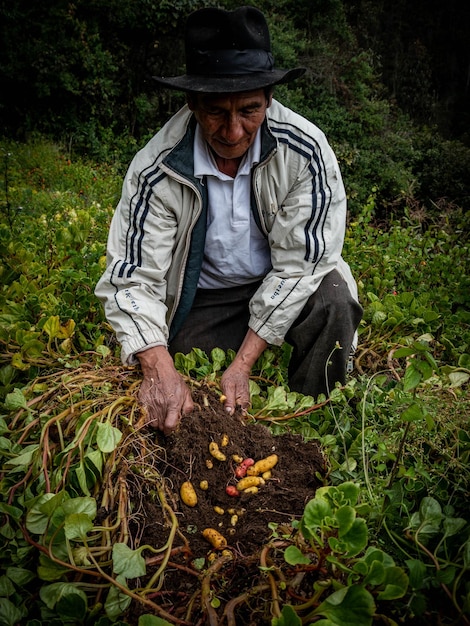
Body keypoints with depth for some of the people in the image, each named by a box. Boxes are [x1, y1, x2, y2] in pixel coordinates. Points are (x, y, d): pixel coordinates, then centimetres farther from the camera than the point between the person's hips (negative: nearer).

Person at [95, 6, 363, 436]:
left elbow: (299, 264, -22)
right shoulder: (157, 171, -20)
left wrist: (243, 363, -26)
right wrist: (160, 371, -37)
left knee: (332, 301, -30)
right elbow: (133, 279, -20)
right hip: (201, 299, 0)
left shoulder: (304, 150, -22)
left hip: (285, 284, 0)